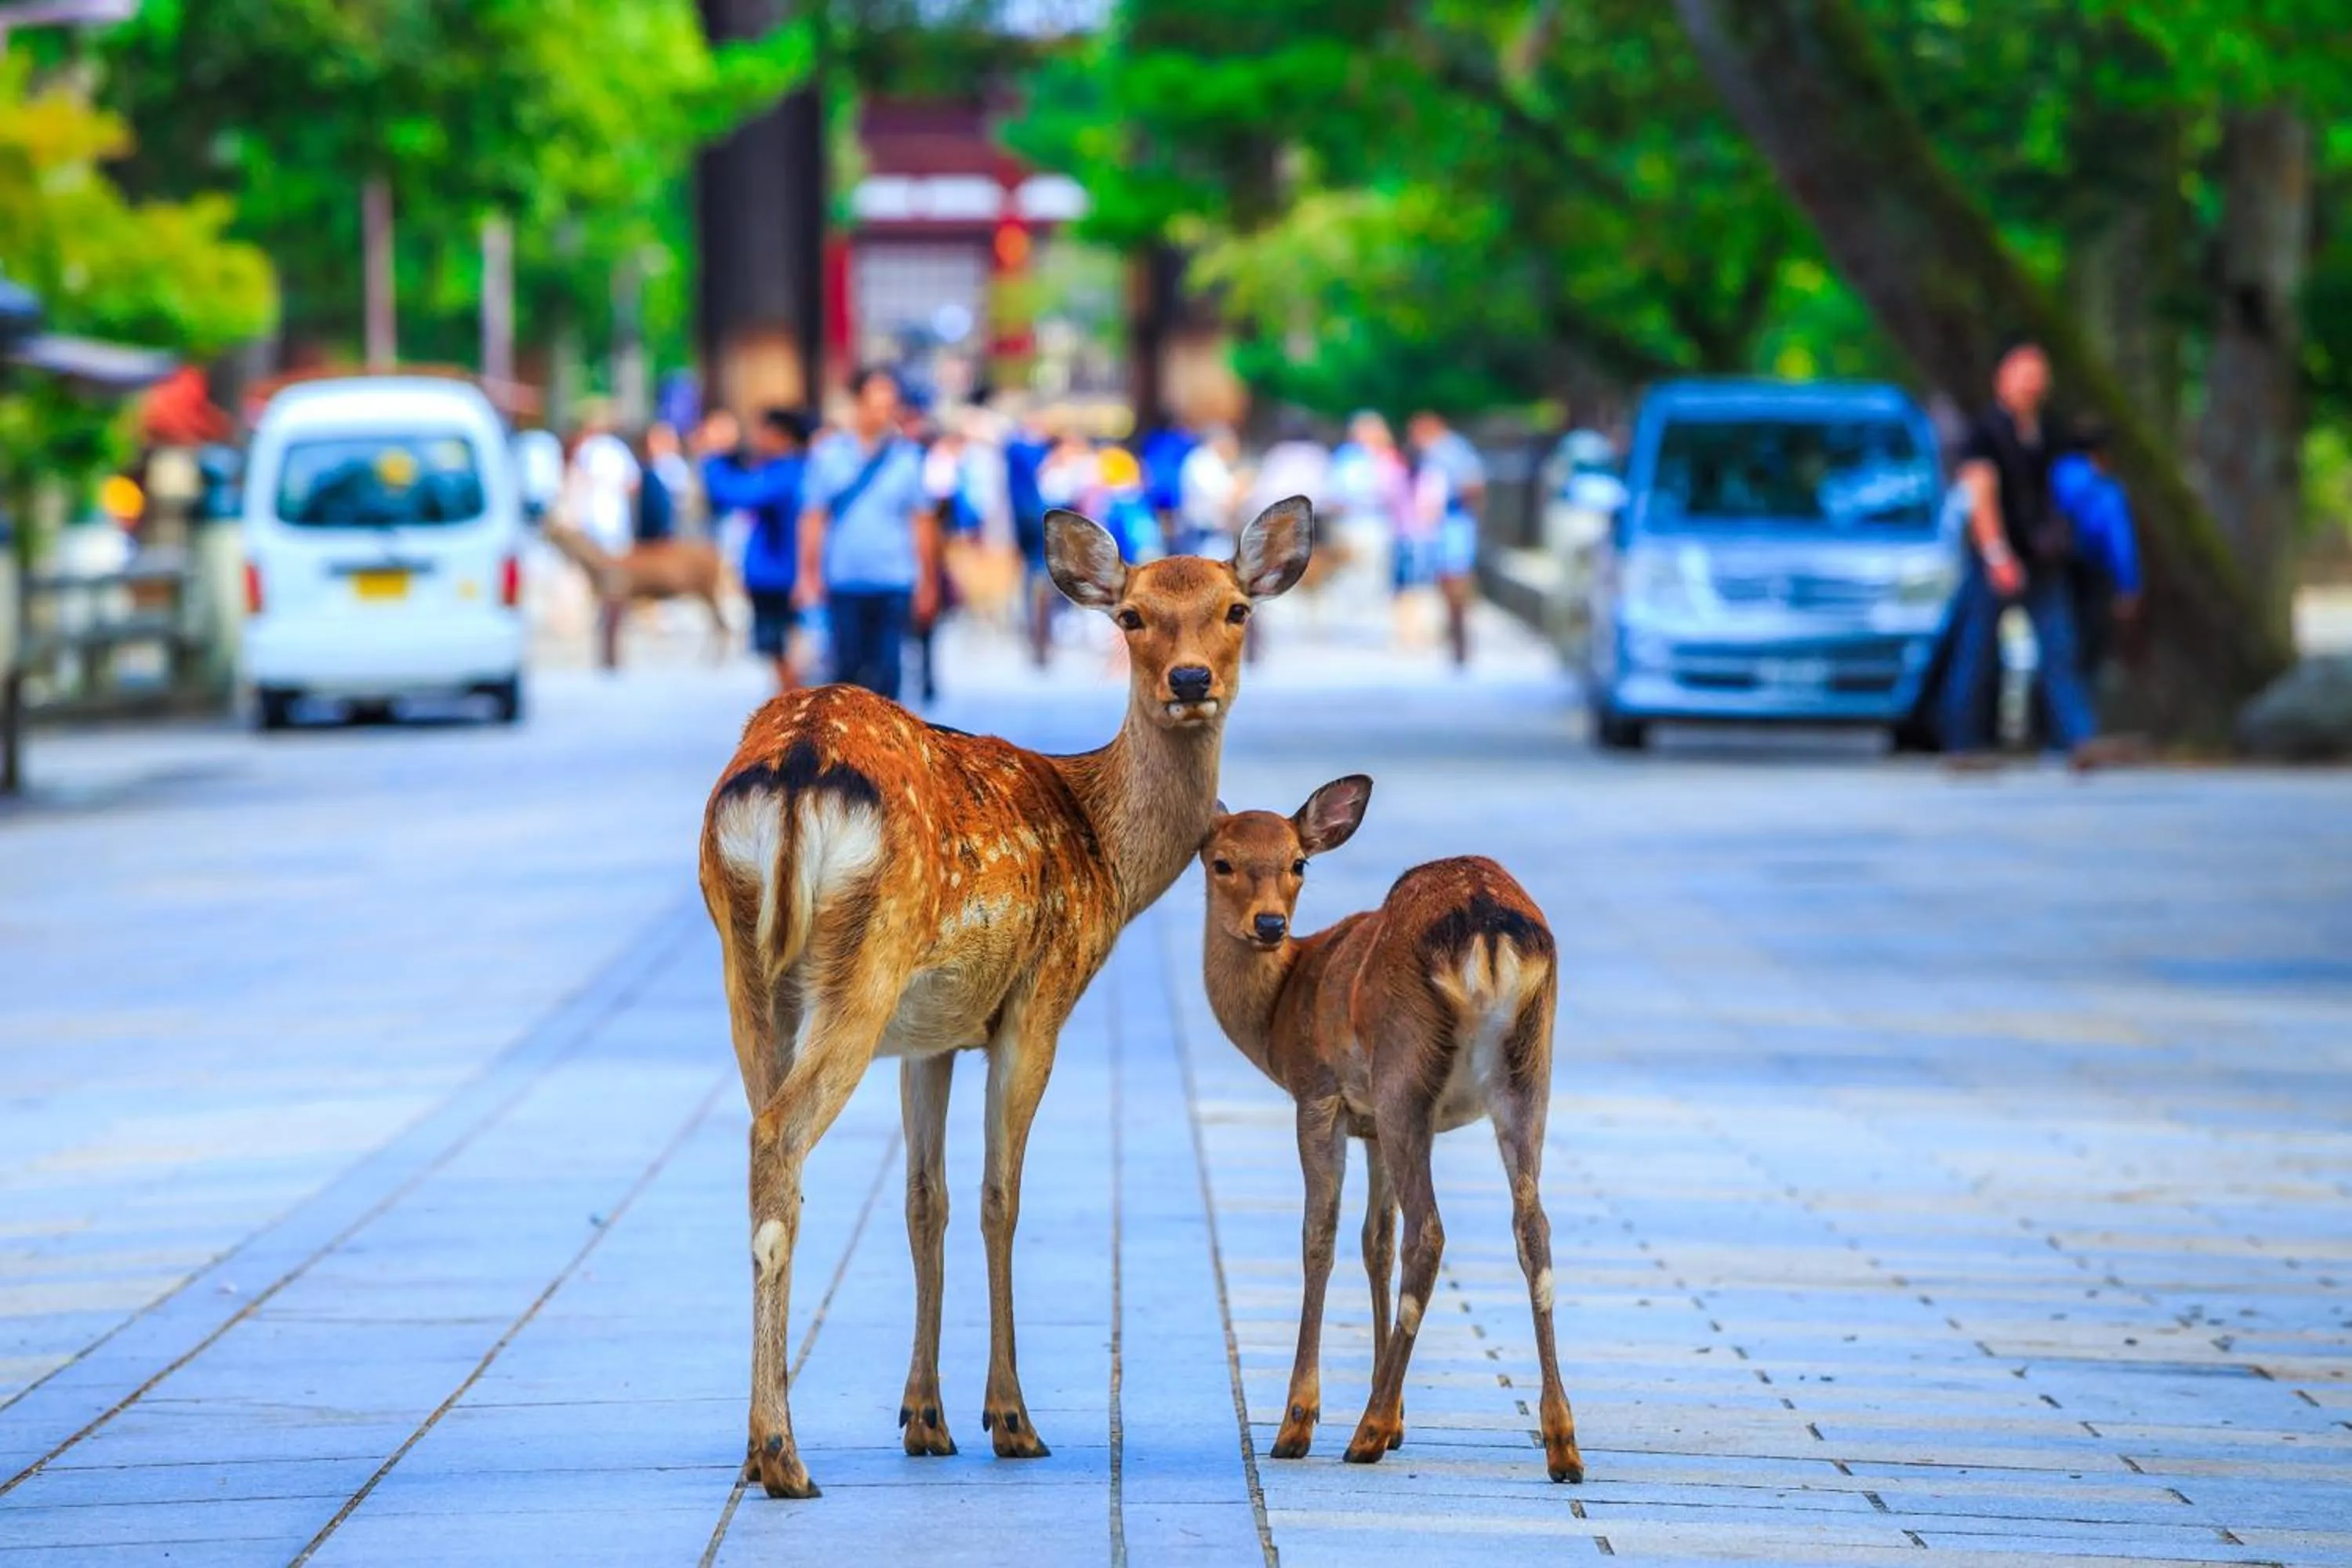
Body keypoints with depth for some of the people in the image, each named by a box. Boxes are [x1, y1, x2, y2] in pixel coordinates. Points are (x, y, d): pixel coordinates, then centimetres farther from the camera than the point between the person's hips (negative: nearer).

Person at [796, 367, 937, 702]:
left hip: (894, 585, 0)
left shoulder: (907, 457, 1)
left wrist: (927, 582, 4)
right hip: (844, 583, 0)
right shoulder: (828, 456, 1)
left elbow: (922, 523, 5)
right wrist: (809, 574, -2)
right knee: (848, 666, 6)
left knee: (886, 668, -3)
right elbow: (814, 520, 3)